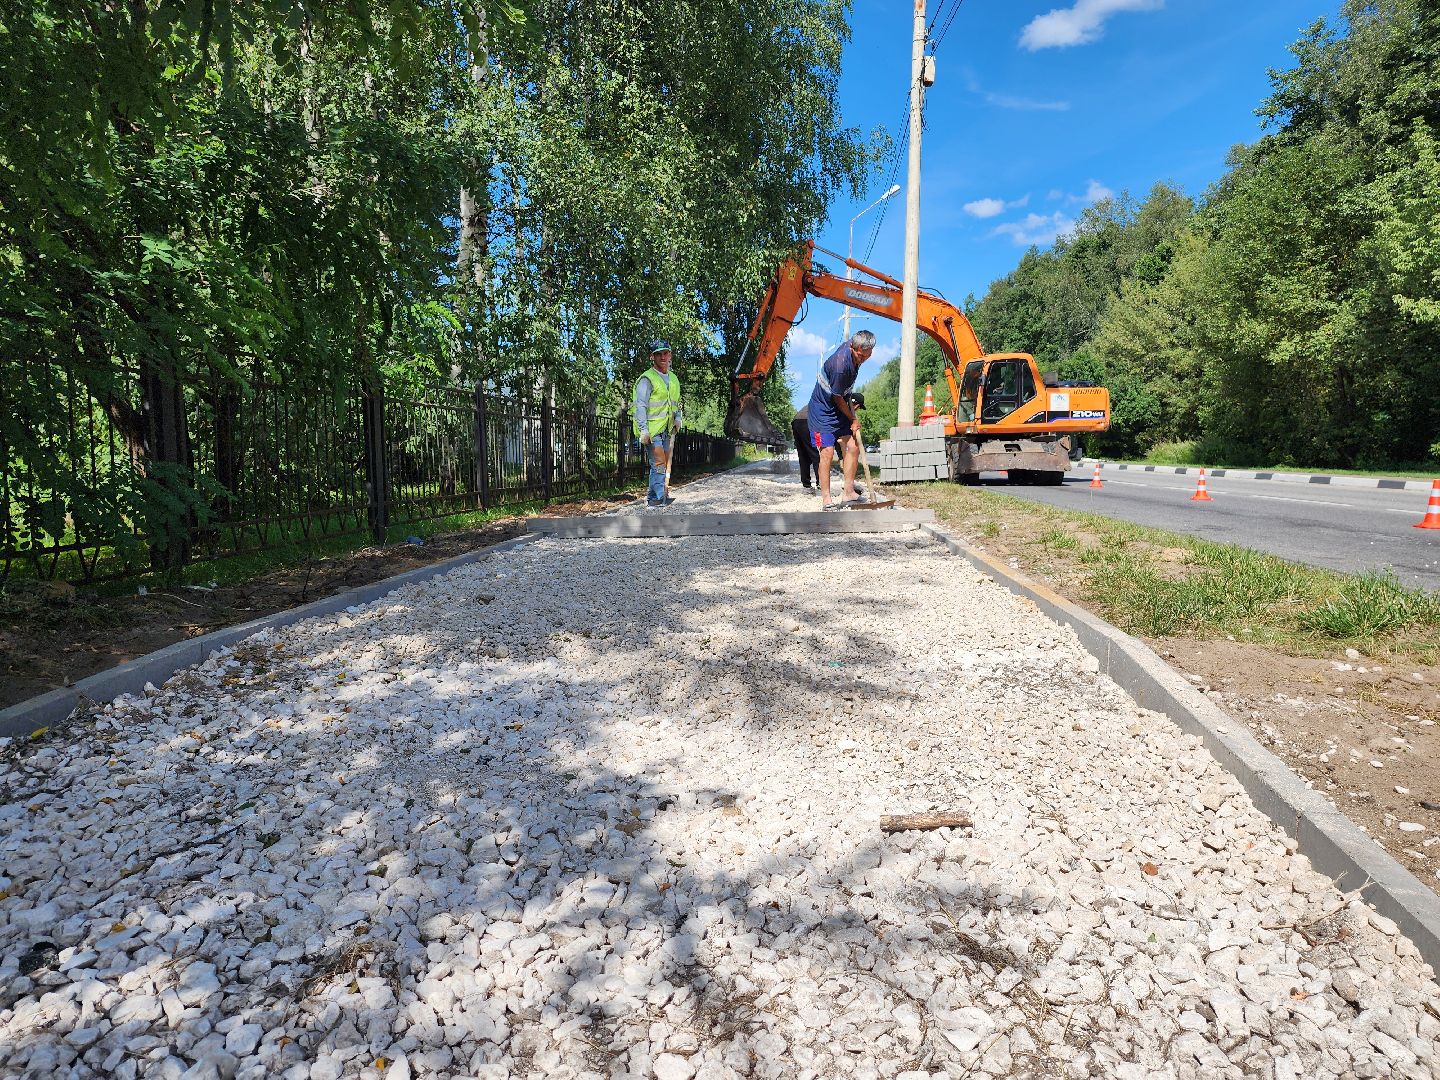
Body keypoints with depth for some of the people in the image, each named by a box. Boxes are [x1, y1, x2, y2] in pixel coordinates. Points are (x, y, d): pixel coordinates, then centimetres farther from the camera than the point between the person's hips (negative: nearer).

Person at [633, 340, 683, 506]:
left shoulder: (674, 379, 17)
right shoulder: (647, 379, -7)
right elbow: (640, 406, -13)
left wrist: (678, 418, 8)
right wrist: (643, 430, -20)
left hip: (667, 430, 8)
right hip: (652, 429, -8)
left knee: (664, 463, 10)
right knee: (659, 463, -14)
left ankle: (652, 496, 19)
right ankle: (659, 497, -12)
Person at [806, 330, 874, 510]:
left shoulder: (853, 346, -6)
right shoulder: (840, 365, -31)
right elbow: (837, 398, -19)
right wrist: (853, 420, -5)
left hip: (839, 408, 9)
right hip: (823, 409, -8)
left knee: (853, 447, 2)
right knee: (827, 453, -14)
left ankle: (848, 493, 9)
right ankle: (826, 500, -7)